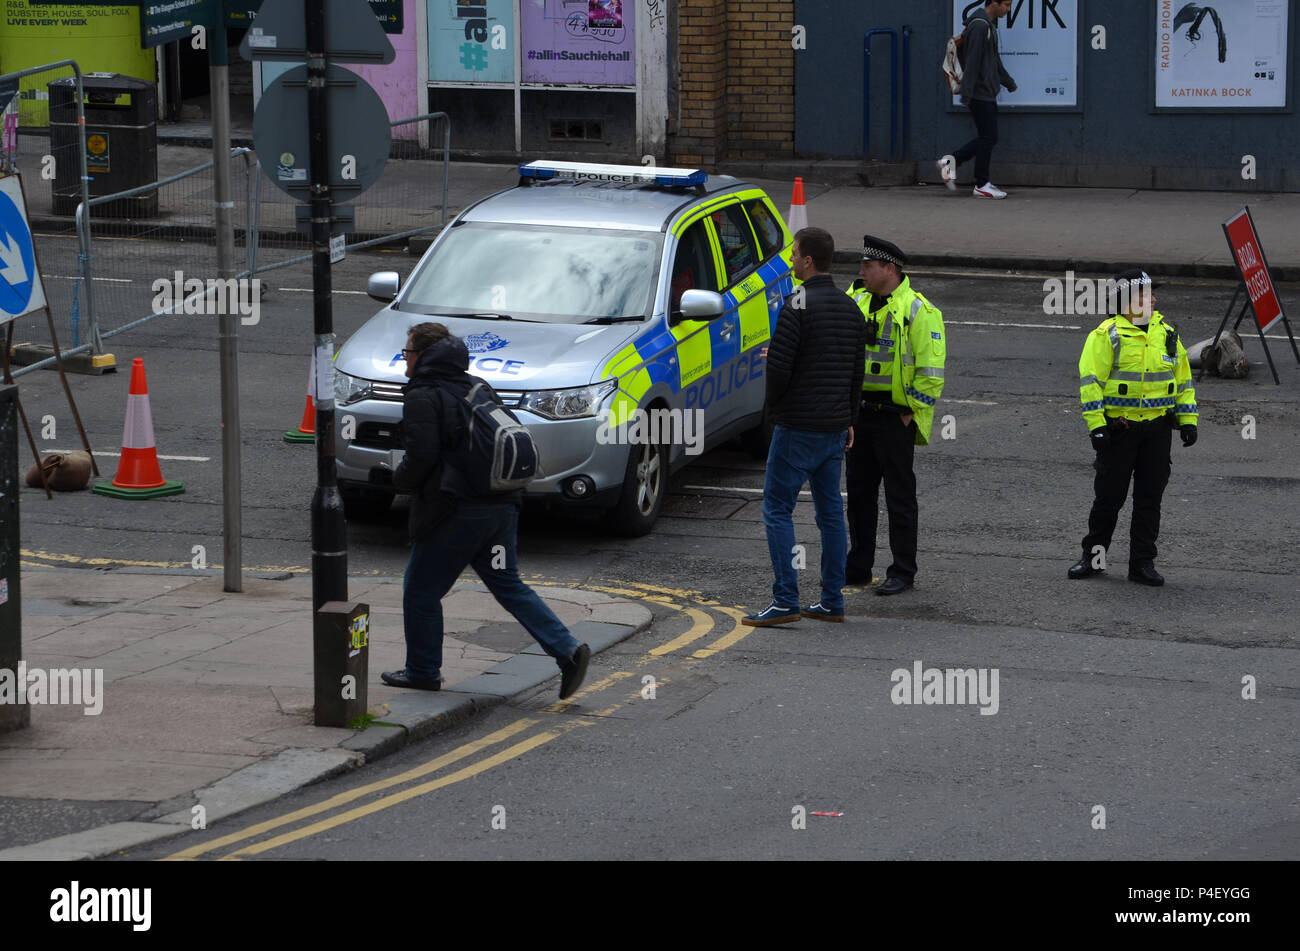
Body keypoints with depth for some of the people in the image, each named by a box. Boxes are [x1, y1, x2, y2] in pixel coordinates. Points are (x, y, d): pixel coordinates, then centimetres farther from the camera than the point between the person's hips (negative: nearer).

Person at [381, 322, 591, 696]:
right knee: (508, 585, 12)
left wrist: (400, 479, 1)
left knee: (421, 590, 7)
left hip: (455, 512, -8)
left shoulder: (422, 398, -8)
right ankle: (567, 650, -1)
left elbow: (421, 457, -18)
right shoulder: (477, 388, 16)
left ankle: (422, 671, 14)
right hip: (502, 505, 8)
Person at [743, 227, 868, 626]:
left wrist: (774, 408, 0)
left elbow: (778, 365, -17)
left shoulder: (798, 305, -15)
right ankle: (832, 601, 13)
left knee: (777, 508, -3)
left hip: (798, 427, -8)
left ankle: (786, 600, -10)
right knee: (830, 511, 12)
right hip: (835, 427, 8)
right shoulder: (851, 308, 10)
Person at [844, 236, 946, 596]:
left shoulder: (918, 311, -11)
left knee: (900, 495, 0)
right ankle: (858, 566, 21)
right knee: (859, 492, 12)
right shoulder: (857, 302, 9)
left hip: (895, 416, -7)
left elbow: (931, 372, -13)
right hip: (859, 413, 7)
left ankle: (903, 573, 6)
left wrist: (911, 412, -12)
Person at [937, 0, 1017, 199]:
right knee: (988, 138, -4)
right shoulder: (979, 26, -16)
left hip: (987, 92, 10)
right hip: (981, 93, -10)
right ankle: (982, 186, 2)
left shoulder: (989, 25, 16)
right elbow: (972, 61, -22)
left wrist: (1008, 81, 37)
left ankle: (951, 161, 12)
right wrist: (967, 94, -26)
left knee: (987, 138, 10)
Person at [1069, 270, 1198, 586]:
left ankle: (1143, 563, 12)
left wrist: (1188, 420, 11)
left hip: (1157, 428, 4)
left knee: (1150, 498, 5)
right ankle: (1093, 557, 17)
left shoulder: (1167, 334, 11)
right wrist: (1096, 426, -16)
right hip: (1118, 427, -4)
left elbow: (1183, 380, 18)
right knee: (1109, 496, 3)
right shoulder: (1107, 335, -6)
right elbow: (1091, 381, -10)